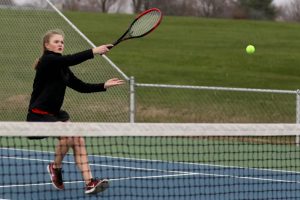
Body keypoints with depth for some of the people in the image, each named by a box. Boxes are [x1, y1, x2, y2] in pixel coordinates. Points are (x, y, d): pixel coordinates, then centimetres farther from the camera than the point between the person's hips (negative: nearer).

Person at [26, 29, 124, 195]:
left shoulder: (62, 68, 12)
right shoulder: (47, 61, -13)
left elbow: (81, 87, 11)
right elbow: (70, 59, -31)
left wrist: (104, 86, -1)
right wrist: (93, 52, -38)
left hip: (54, 114, 8)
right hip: (38, 115, -8)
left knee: (78, 138, -11)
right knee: (67, 133, -28)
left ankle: (89, 182, -17)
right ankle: (55, 168, -1)